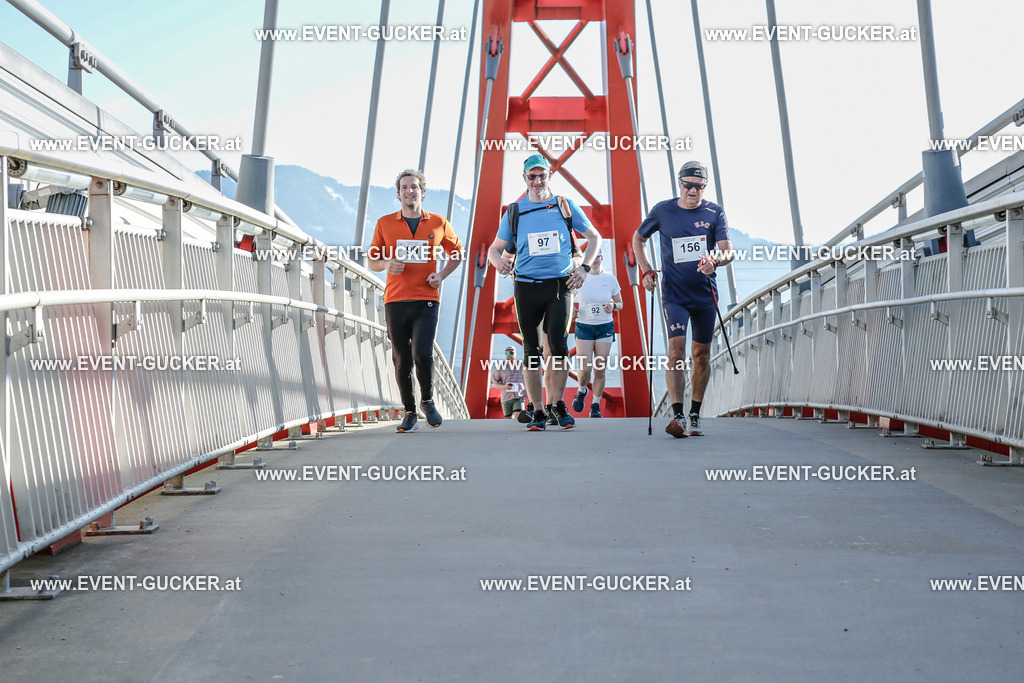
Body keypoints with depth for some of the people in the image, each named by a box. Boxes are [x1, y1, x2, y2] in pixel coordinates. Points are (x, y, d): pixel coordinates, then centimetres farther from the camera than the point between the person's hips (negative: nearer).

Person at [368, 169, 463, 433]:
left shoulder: (439, 223, 6)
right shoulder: (385, 223, 7)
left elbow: (457, 252, 21)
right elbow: (372, 260, 14)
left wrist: (442, 274, 3)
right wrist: (387, 264, -9)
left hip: (426, 301, -1)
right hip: (395, 300, 1)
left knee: (422, 353, -16)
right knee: (402, 360, 2)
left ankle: (427, 400, 10)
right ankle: (410, 413, 14)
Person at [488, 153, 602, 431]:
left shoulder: (565, 206, 7)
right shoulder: (515, 211, 9)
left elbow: (595, 238, 15)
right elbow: (494, 248, 12)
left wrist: (584, 268, 2)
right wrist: (498, 260, -12)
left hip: (560, 285, -1)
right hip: (526, 286, 1)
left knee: (558, 345, -11)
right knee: (531, 351, 2)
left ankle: (558, 405, 7)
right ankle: (537, 412, 9)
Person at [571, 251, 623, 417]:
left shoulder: (610, 279, 2)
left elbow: (620, 304, 10)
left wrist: (613, 306, -12)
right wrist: (572, 310, -9)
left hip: (605, 328, 1)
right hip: (584, 327, -1)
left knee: (600, 370, -1)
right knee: (585, 369, -9)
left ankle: (596, 405, 13)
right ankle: (581, 391, 23)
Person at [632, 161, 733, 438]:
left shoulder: (715, 213, 0)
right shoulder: (663, 210, 0)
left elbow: (728, 250, -9)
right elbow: (638, 239, 15)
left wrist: (715, 261, -32)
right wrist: (646, 271, 3)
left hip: (705, 295, 2)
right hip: (674, 293, -2)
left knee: (702, 354, 7)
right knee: (676, 349, -17)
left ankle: (694, 416, 19)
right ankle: (678, 416, -21)